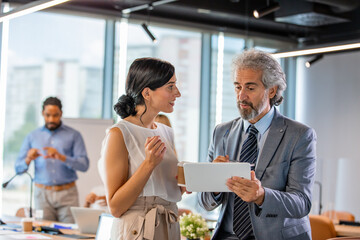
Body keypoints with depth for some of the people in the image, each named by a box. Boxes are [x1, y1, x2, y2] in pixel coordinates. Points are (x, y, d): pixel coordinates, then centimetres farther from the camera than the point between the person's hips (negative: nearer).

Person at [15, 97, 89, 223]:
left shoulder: (74, 135, 5)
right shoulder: (32, 137, 11)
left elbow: (84, 164, -5)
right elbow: (18, 168, 8)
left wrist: (62, 157, -20)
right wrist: (28, 159, -14)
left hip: (67, 194, -1)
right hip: (43, 194, 1)